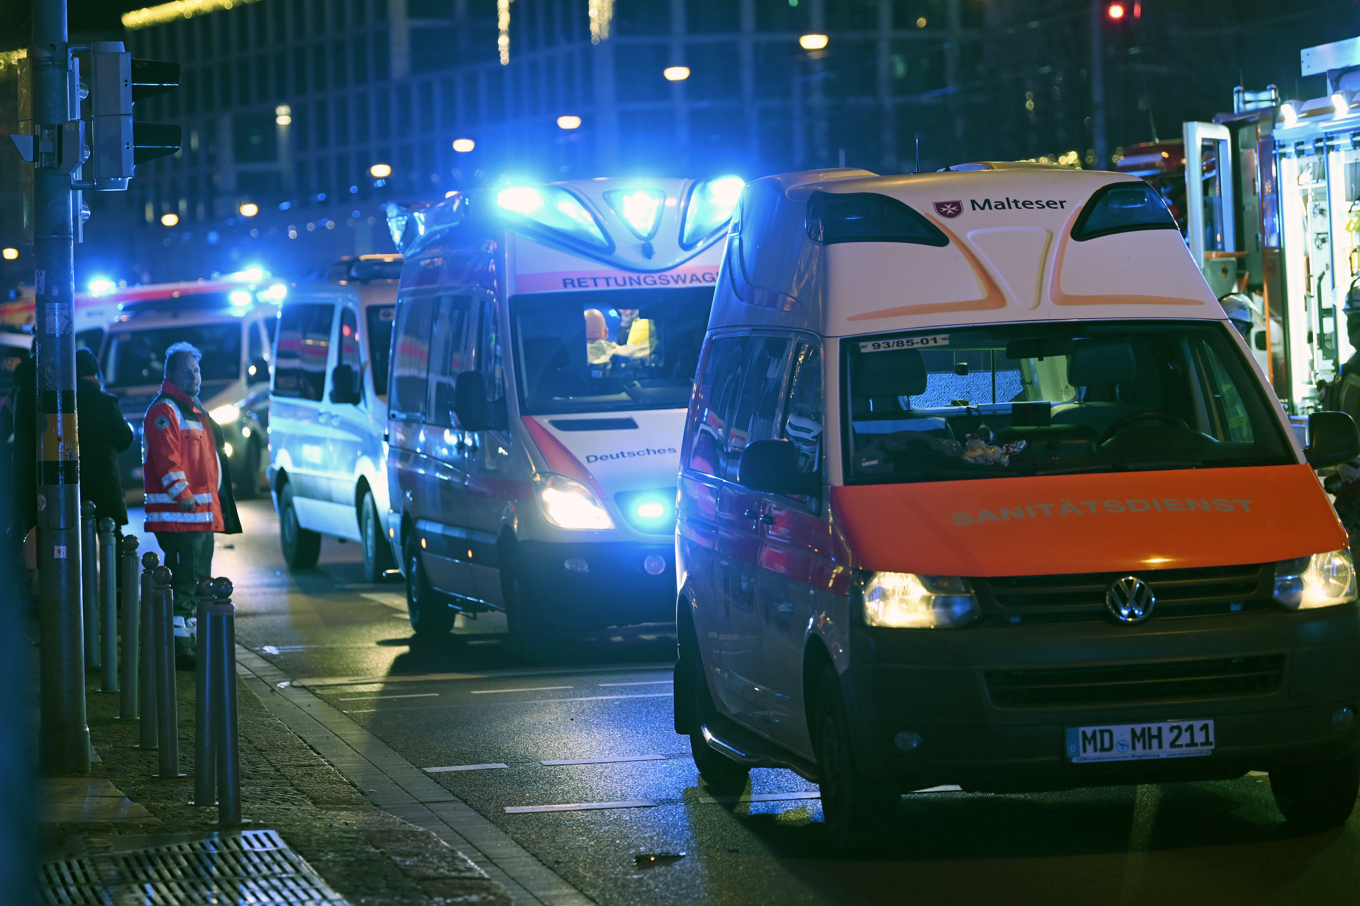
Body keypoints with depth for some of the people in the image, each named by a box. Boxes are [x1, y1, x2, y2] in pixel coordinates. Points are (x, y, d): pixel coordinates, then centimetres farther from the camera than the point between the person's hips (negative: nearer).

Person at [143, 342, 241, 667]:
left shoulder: (195, 411, 22)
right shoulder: (164, 410, -9)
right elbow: (167, 457, -19)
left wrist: (218, 502, 25)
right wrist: (182, 493, -26)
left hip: (204, 511, 10)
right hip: (179, 514, -10)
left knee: (198, 580, 14)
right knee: (184, 582, -13)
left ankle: (192, 641, 22)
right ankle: (180, 647, -13)